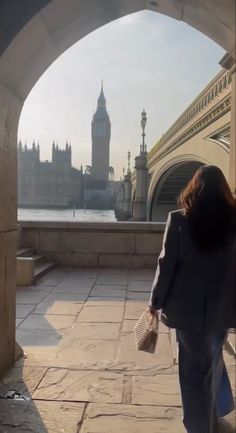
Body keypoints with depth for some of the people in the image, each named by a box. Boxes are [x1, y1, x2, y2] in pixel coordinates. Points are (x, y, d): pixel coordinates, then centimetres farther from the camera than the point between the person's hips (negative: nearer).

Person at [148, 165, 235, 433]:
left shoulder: (180, 220, -11)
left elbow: (167, 264, -11)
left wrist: (155, 301, 1)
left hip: (189, 307, -4)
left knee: (196, 368, 10)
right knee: (213, 358, 27)